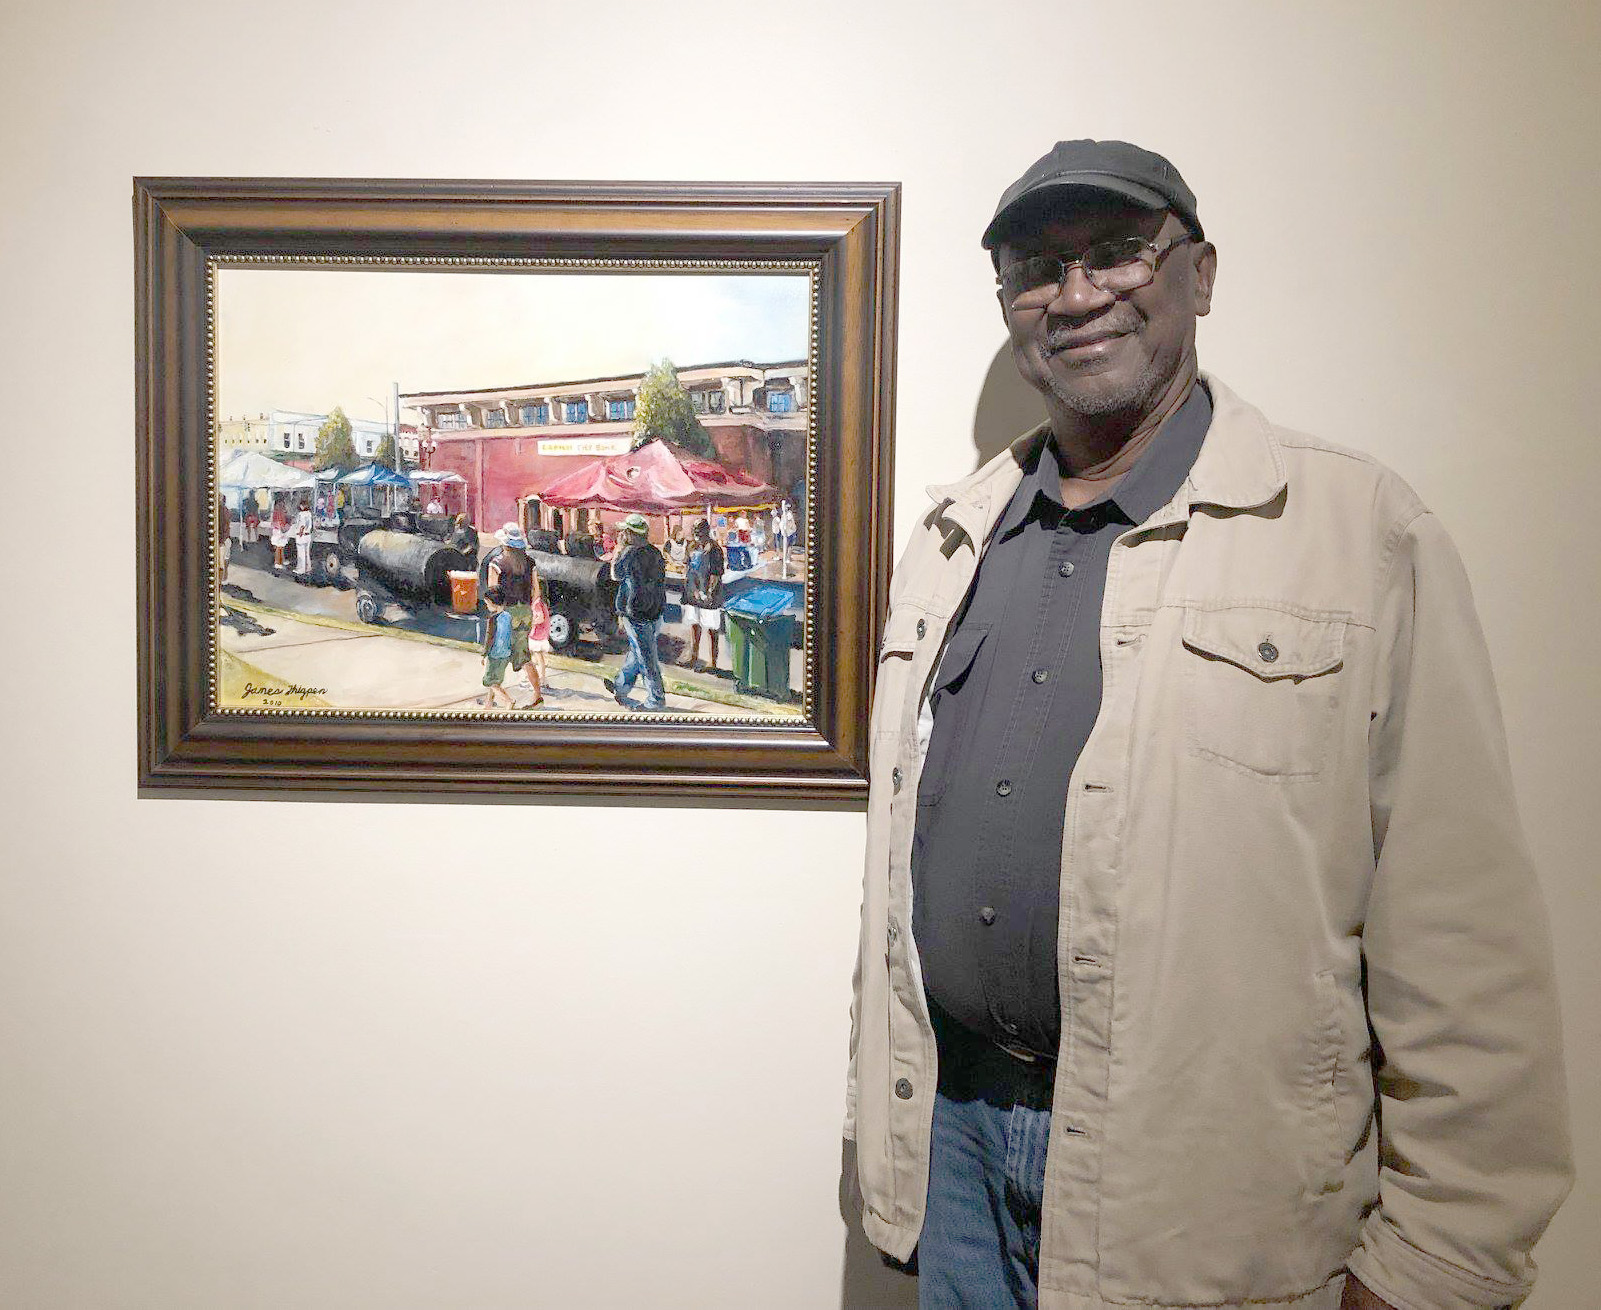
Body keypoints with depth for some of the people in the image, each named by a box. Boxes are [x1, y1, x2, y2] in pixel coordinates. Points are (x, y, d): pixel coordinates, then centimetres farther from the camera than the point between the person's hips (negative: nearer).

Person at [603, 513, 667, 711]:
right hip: (656, 612, 8)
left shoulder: (630, 554, -18)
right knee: (636, 652, 22)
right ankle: (621, 686, 38)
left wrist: (619, 548, 5)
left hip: (637, 616, -8)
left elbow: (615, 575, -1)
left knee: (647, 659, 1)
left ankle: (656, 701, 8)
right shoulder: (655, 552, 5)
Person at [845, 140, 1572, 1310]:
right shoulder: (951, 539, 6)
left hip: (1205, 1188, -4)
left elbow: (1465, 946, -10)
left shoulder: (1364, 532, -9)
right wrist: (883, 1113, 12)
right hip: (953, 1138, 4)